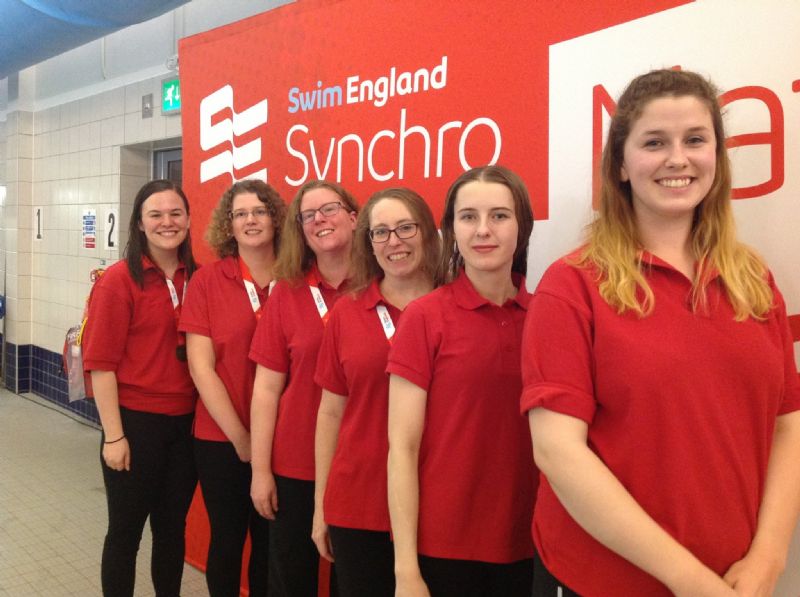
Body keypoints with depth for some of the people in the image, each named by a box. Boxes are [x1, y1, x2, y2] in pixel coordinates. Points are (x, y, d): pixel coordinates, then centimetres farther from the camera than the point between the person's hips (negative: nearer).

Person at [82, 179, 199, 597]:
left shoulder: (196, 280, 4)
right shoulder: (119, 280, -10)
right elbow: (101, 363, -11)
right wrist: (114, 436, -12)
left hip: (186, 423, 5)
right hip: (136, 422, -4)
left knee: (173, 527, 18)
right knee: (125, 531, 11)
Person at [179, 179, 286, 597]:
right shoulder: (207, 280, -4)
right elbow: (201, 366, -7)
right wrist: (240, 437, -10)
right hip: (220, 437, -1)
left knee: (270, 541, 14)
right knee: (227, 538, 14)